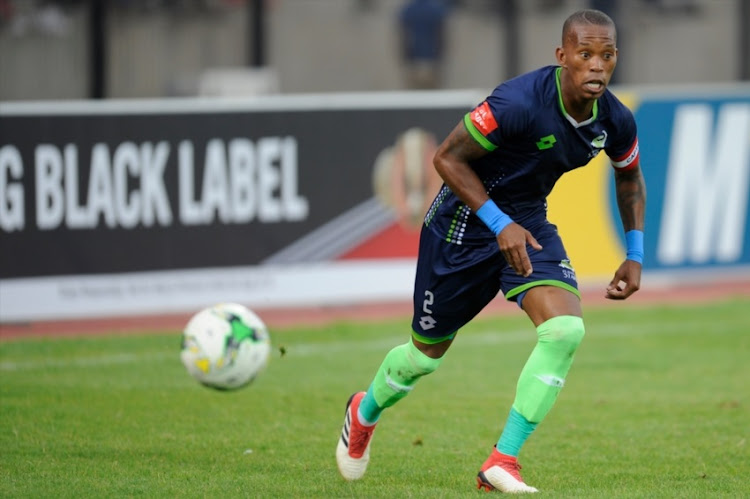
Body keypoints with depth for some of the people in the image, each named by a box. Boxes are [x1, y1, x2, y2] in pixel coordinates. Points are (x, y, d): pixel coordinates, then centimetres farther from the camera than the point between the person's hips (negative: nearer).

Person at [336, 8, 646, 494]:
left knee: (566, 329, -21)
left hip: (528, 221, 5)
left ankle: (502, 462, -13)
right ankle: (364, 413, 45)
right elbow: (448, 158, -22)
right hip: (465, 218, -5)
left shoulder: (616, 122, -11)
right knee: (428, 352, 9)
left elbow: (630, 178, 12)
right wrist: (500, 226, -27)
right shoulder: (520, 102, -31)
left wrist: (635, 257, 6)